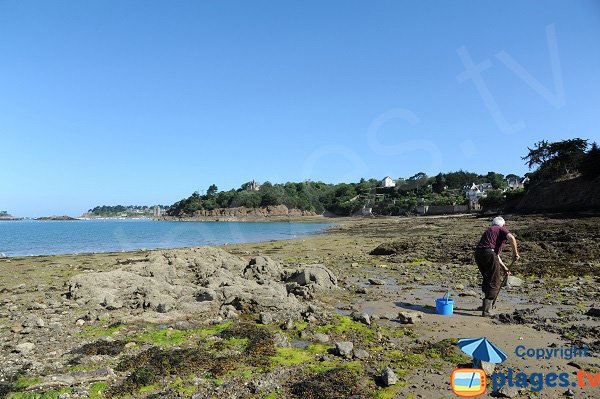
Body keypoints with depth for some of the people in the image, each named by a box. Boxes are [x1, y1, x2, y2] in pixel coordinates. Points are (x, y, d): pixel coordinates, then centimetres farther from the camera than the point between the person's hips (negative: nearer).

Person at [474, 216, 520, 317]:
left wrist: (504, 268, 38)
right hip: (488, 254, -7)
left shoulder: (488, 231, 34)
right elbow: (511, 238, -12)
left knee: (487, 278, 26)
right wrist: (515, 253, -2)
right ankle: (486, 310, -4)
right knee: (495, 282, 2)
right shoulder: (502, 229, 14)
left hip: (478, 254, 7)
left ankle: (487, 304, 32)